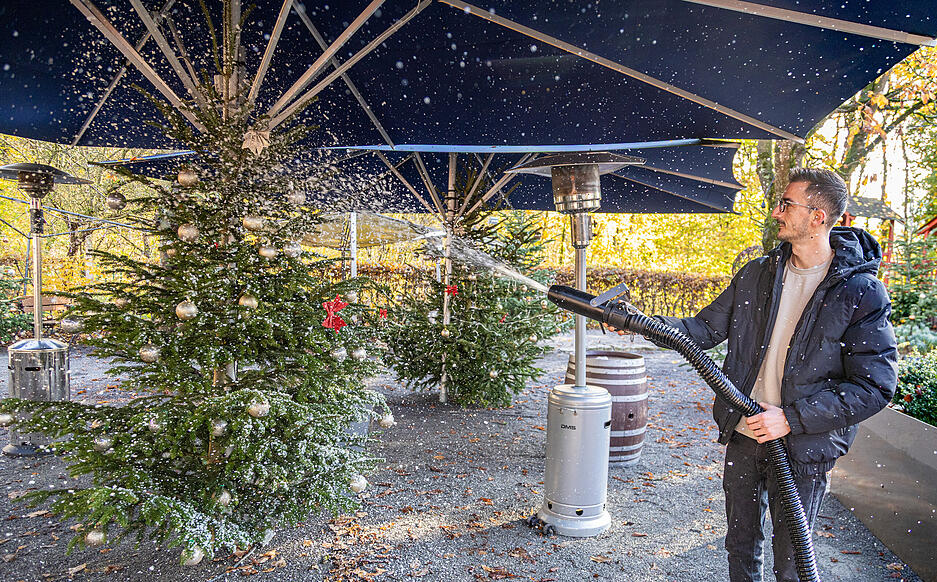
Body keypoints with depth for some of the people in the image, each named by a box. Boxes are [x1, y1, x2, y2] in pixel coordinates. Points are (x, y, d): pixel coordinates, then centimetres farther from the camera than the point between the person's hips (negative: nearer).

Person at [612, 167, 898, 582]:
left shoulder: (862, 292, -12)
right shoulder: (755, 275, 2)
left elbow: (875, 386, -14)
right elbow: (706, 328, 7)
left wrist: (791, 418, -20)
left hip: (802, 449, -4)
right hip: (742, 437, 4)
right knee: (741, 545, 20)